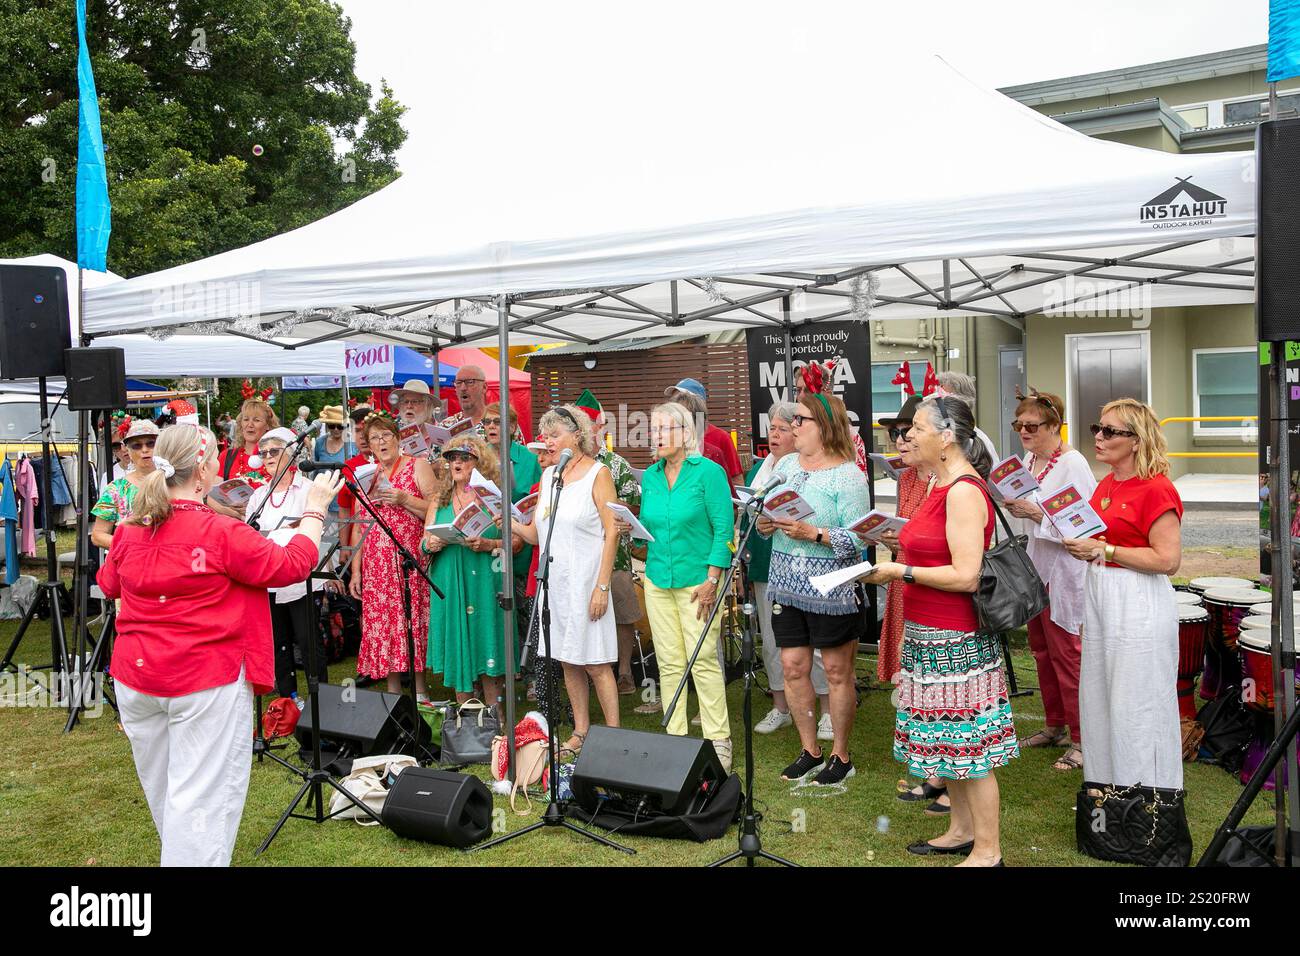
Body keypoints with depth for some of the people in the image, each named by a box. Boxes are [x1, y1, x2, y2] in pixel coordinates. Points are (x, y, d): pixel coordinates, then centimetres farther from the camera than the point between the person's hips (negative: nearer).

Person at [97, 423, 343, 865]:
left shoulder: (129, 530, -1)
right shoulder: (221, 532, -19)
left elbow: (109, 583, 17)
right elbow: (292, 564, -10)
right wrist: (315, 509, 2)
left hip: (135, 678, 7)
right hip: (206, 680, -7)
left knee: (160, 786, 22)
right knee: (201, 794, 0)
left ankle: (177, 852, 41)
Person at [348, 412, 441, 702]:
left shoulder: (418, 466, 3)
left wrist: (404, 500, -16)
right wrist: (355, 570, 10)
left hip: (410, 558, -4)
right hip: (376, 564, 4)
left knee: (412, 621, -5)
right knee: (381, 624, 2)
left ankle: (420, 691, 5)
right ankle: (393, 692, 10)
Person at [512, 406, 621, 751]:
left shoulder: (597, 473, -5)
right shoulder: (548, 475, 12)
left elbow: (612, 531, -10)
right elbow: (535, 534, 11)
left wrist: (602, 586, -15)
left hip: (586, 581, -6)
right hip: (555, 580, 6)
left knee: (595, 664, -3)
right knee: (568, 661, 11)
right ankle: (581, 732, 21)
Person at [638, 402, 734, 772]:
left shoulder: (708, 472, -6)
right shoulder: (650, 477, 11)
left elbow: (723, 529, -9)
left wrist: (712, 579, -15)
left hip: (697, 581, -5)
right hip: (658, 580, 5)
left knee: (703, 660, -4)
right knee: (669, 663, 7)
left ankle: (718, 741, 8)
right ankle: (675, 738, 17)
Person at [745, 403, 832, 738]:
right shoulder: (758, 468, 14)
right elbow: (745, 512, 18)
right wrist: (745, 552, 12)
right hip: (764, 567, 6)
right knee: (771, 639, 12)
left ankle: (828, 711, 13)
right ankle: (780, 707, 25)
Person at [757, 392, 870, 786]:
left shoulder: (848, 475, -11)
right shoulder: (786, 464, 10)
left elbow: (858, 538, -16)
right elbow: (768, 513, 15)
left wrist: (814, 534, -26)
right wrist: (764, 523, -7)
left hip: (831, 589, -6)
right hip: (786, 585, 6)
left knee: (837, 671, 6)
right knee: (793, 667, 10)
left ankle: (841, 755, 21)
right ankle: (809, 750, 26)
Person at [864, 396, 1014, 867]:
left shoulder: (964, 491, -19)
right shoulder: (943, 487, 12)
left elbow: (965, 575, -24)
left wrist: (901, 572, -17)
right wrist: (896, 558, 11)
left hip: (954, 641, -10)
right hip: (930, 634, 10)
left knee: (967, 744, 1)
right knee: (949, 738, 19)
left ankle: (987, 850, 14)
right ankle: (961, 831, 34)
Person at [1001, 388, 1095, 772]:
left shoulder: (1072, 463, -17)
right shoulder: (1029, 459, 9)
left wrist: (1036, 513, -26)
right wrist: (1014, 505, 0)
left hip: (1064, 569, -9)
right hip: (1036, 566, 9)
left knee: (1065, 653, -4)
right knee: (1041, 649, 16)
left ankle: (1081, 739, 6)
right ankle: (1055, 726, 29)